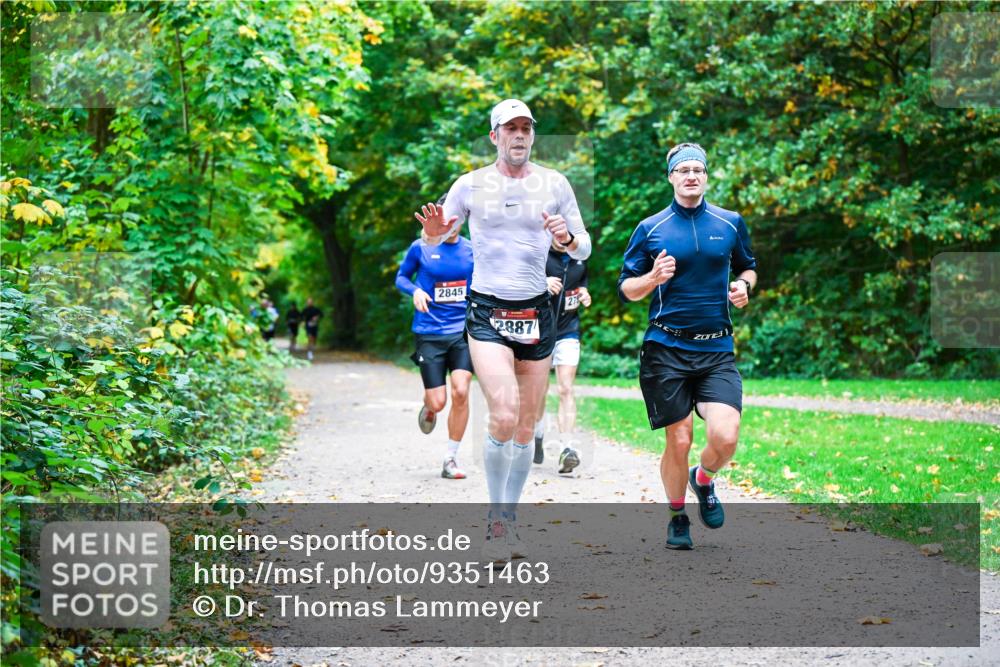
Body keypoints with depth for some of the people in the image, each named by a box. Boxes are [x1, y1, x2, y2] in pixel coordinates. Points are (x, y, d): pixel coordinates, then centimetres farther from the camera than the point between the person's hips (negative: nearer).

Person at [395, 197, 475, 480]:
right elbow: (401, 276, 9)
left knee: (461, 392, -16)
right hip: (429, 334, -1)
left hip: (463, 332, 1)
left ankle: (451, 459, -1)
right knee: (438, 401, -4)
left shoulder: (472, 250, 5)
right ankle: (429, 409, 37)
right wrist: (415, 290, -10)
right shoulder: (421, 247, -1)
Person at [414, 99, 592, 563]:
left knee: (526, 428, 5)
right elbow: (433, 240, 11)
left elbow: (583, 251, 11)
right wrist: (433, 231, -13)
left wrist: (567, 237, -12)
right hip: (486, 312, -3)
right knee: (503, 418, -19)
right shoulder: (471, 185, 2)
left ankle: (509, 519, 20)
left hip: (536, 314, 3)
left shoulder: (554, 184, 5)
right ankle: (496, 519, -2)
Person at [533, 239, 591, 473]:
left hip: (568, 332, 2)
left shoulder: (579, 258, 8)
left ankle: (568, 447, -19)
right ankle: (538, 436, 35)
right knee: (540, 388, 10)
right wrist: (542, 282, -26)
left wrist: (584, 296, 1)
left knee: (566, 389, -11)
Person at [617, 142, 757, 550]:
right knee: (679, 441, 0)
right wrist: (653, 278, -15)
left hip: (717, 350, 1)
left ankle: (703, 480, 21)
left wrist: (743, 286, 2)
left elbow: (747, 268, 25)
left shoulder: (731, 223, 9)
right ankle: (677, 517, 24)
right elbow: (626, 288, 6)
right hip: (666, 350, -1)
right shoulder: (651, 228, 3)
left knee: (725, 437, -13)